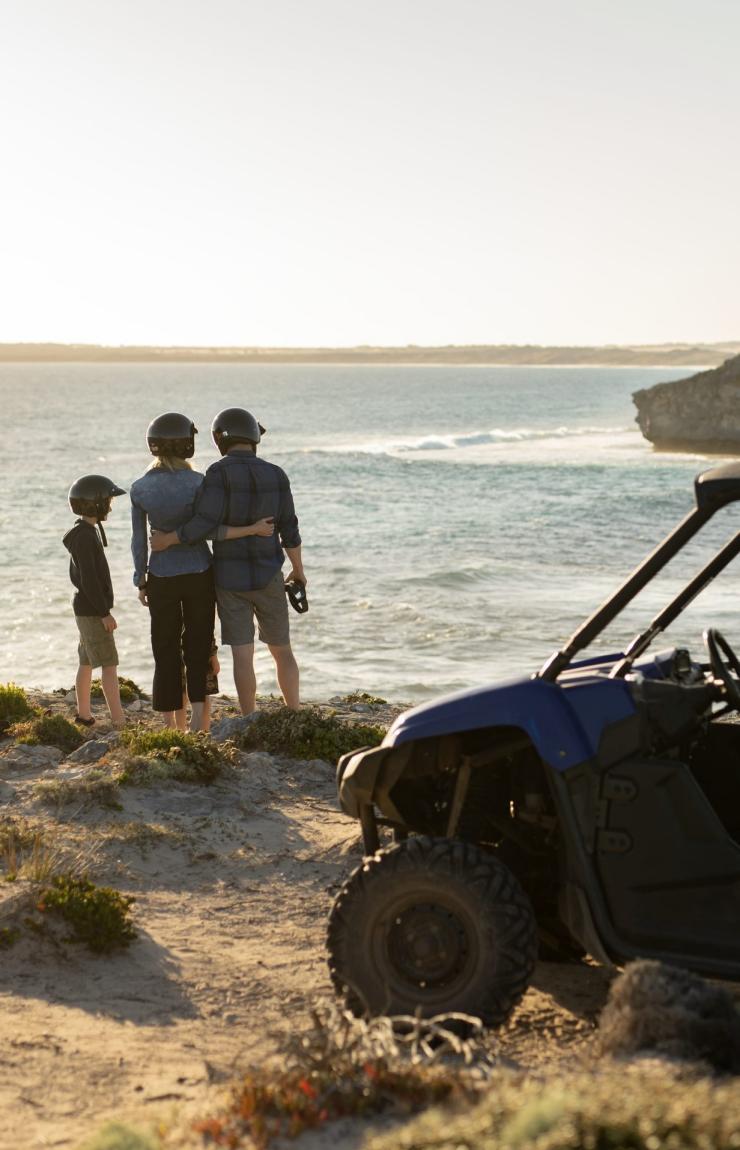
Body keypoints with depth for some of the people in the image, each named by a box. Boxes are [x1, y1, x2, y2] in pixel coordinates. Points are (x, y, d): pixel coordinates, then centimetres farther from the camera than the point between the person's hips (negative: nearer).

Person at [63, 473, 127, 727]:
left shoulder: (85, 533, 13)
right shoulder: (85, 536, -18)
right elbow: (89, 579, -23)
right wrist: (104, 613, -21)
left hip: (86, 609, 10)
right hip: (92, 610, -10)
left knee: (87, 662, 16)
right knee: (109, 664, -11)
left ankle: (83, 715, 24)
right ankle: (119, 721, -14)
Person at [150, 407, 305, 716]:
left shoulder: (219, 472, -12)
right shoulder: (276, 475, -2)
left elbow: (205, 523, -22)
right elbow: (289, 530, 0)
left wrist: (167, 539, -8)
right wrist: (298, 570, 14)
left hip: (230, 578, -2)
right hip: (267, 576, 2)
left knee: (242, 655, 2)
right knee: (282, 650, 15)